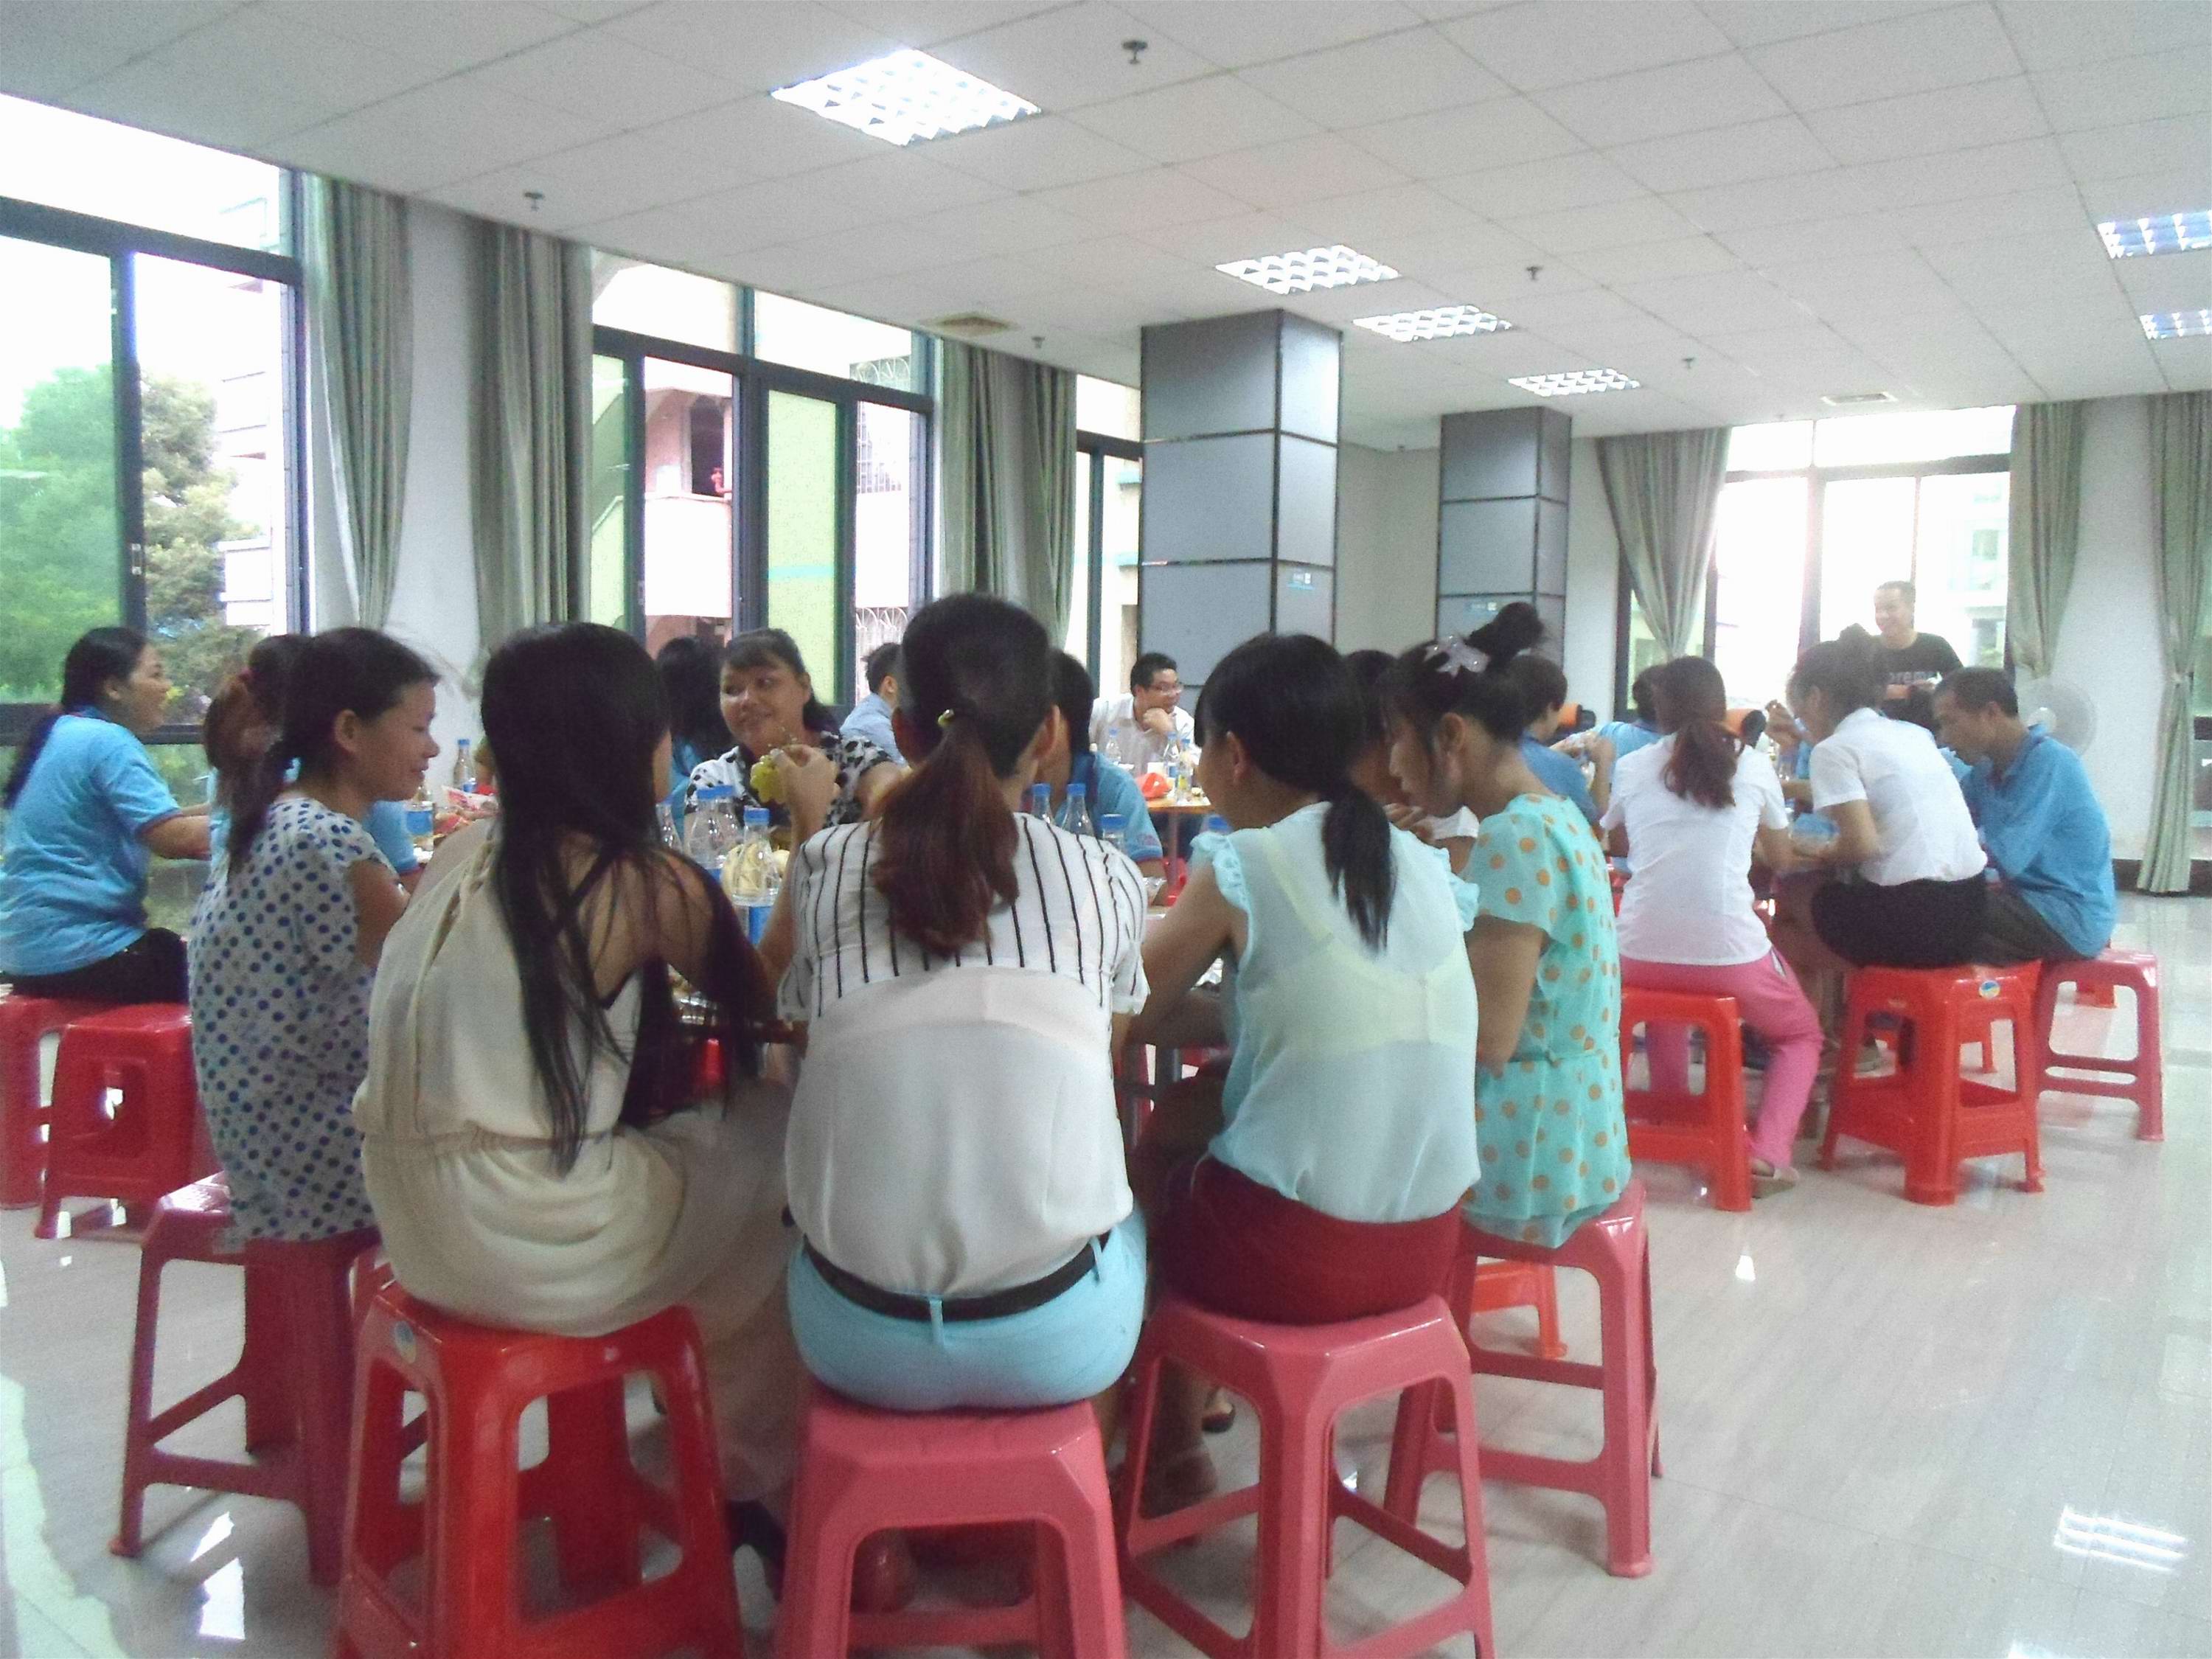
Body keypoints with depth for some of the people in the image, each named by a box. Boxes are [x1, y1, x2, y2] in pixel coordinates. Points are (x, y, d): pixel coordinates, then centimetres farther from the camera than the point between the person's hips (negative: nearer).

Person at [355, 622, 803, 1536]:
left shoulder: (470, 852, 5)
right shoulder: (646, 883, -14)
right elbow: (764, 1006, 1)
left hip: (417, 1227, 8)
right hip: (526, 1247, -7)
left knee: (695, 1137, 23)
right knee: (774, 1138, 11)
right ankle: (754, 1473, 28)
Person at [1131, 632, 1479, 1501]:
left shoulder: (1242, 866, -11)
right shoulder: (1425, 867, 5)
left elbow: (1128, 1020, -1)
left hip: (1292, 1256, -6)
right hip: (1426, 1245, 6)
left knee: (1131, 1164, 23)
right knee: (1181, 1118, 26)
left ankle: (1170, 1448, 35)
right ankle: (1181, 1430, 37)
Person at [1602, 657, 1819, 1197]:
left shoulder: (1632, 767, 8)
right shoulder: (1754, 765, 6)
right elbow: (1780, 859, 22)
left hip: (1642, 956, 2)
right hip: (1730, 956, -2)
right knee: (1801, 1034, 27)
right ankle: (1767, 1154, 4)